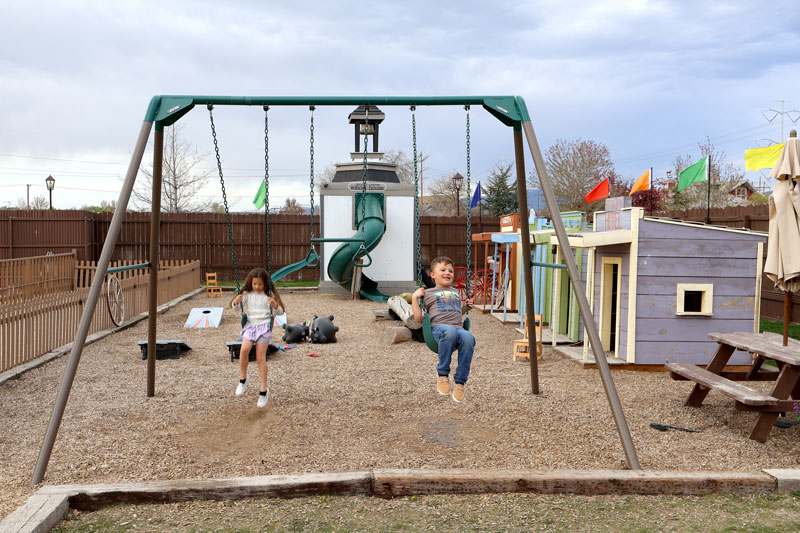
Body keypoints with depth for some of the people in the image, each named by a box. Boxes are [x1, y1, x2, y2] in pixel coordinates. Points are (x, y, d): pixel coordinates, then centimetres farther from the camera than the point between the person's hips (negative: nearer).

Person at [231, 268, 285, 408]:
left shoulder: (269, 295, 1)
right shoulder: (247, 293, 6)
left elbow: (280, 312, 1)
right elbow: (234, 306, 4)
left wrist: (274, 305, -21)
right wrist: (236, 301, -20)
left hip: (264, 326, -2)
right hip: (250, 325, 2)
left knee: (260, 357, -8)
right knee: (244, 349, -24)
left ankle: (263, 390, 1)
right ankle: (243, 379, -5)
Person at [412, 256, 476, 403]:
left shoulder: (455, 292, 33)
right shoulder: (428, 293, 21)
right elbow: (419, 319, 13)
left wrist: (465, 306, 26)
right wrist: (414, 298, 8)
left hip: (459, 328, 4)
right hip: (439, 327, -4)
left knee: (469, 338, -36)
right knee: (450, 332, -43)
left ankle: (460, 382, -27)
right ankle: (443, 375, -25)